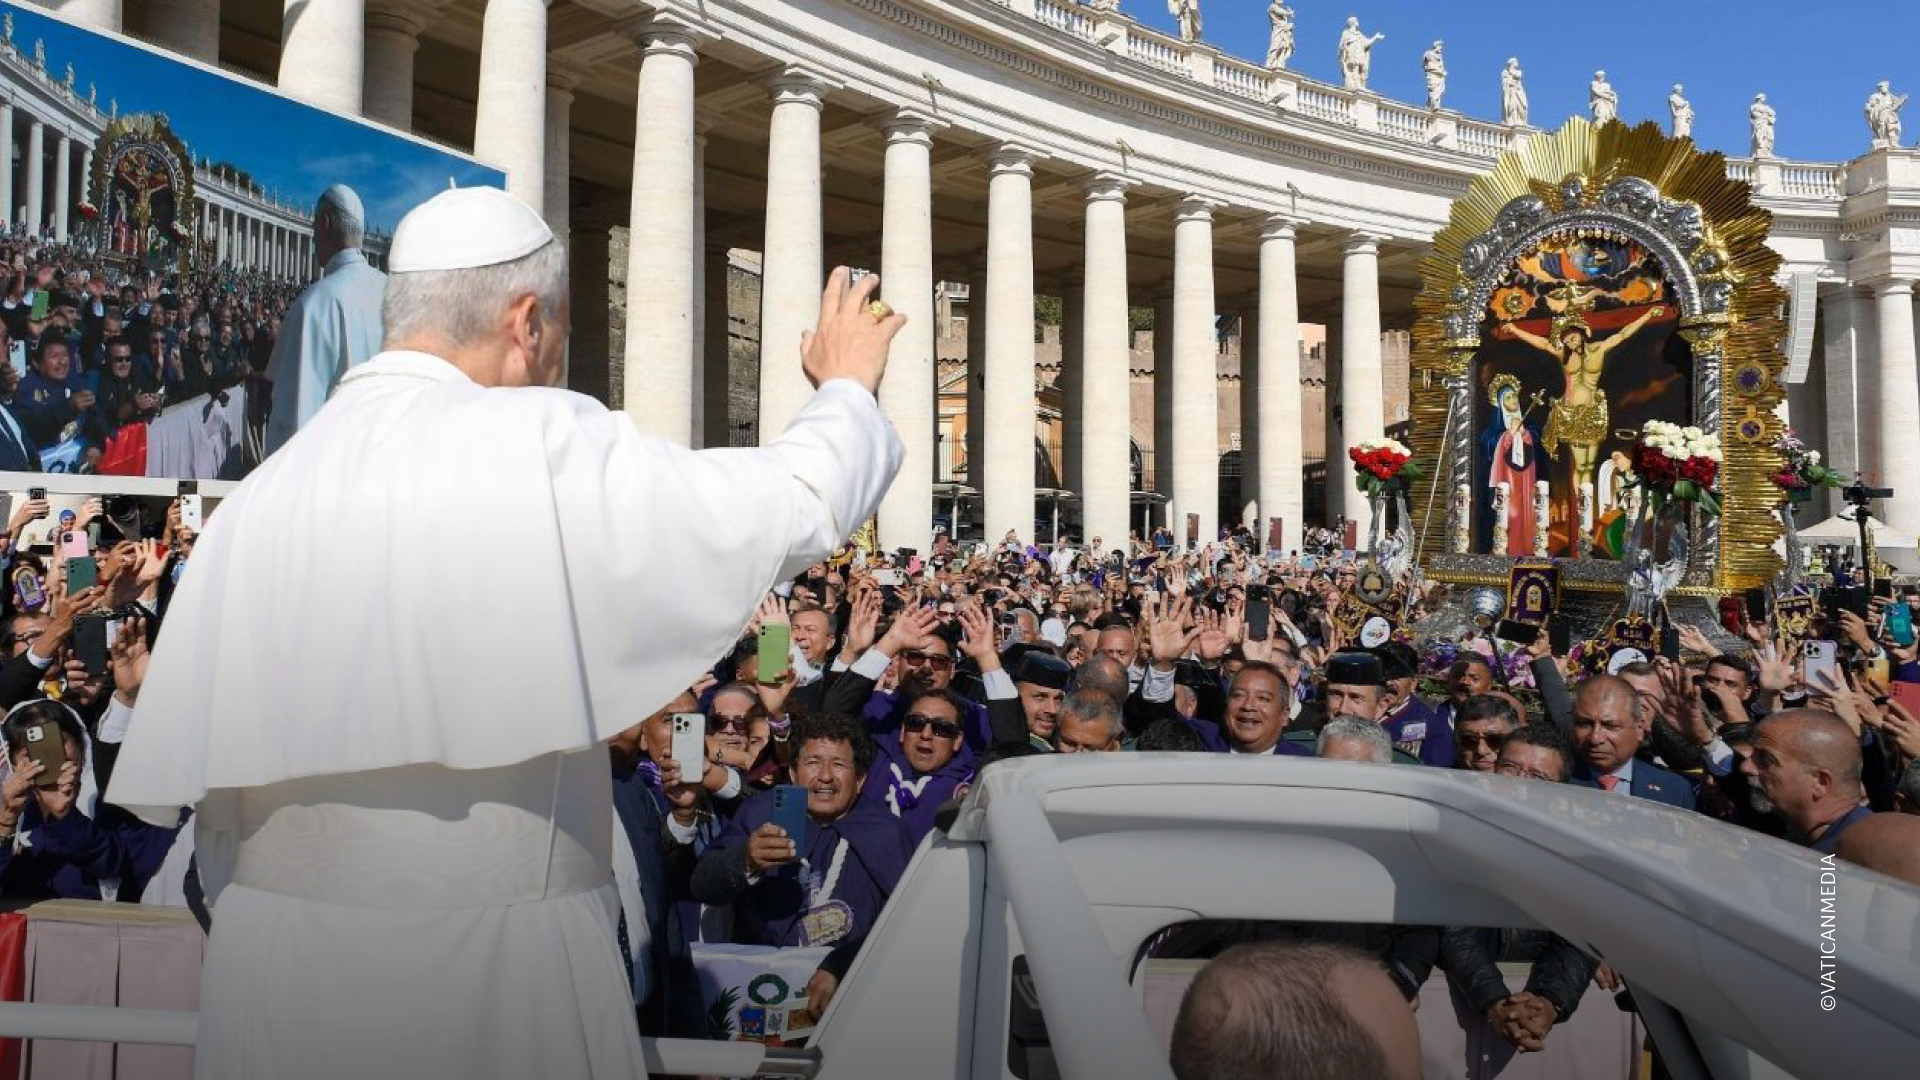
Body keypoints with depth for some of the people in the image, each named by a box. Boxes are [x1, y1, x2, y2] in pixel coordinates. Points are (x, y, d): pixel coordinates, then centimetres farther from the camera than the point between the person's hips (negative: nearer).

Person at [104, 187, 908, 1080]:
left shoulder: (258, 496, 1)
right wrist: (848, 388, 9)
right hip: (491, 971, -5)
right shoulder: (544, 446, -15)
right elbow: (796, 505, -10)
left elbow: (188, 768, 4)